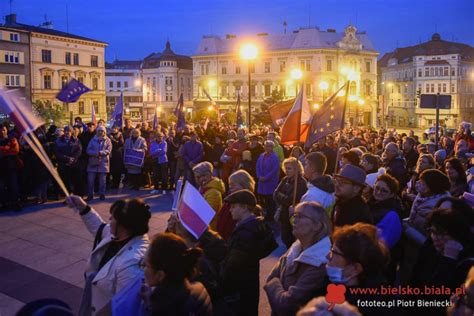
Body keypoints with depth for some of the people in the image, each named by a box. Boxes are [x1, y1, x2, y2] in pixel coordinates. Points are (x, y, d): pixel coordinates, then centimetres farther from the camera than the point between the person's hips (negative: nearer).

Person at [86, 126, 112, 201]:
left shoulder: (107, 140, 6)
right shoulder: (93, 140, 10)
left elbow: (108, 150, -6)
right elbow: (88, 150, 1)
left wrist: (100, 152, -20)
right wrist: (96, 153, -16)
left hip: (103, 163, -1)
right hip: (93, 163, 1)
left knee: (102, 180, 5)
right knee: (90, 180, 0)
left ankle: (102, 194, 16)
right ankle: (90, 194, 11)